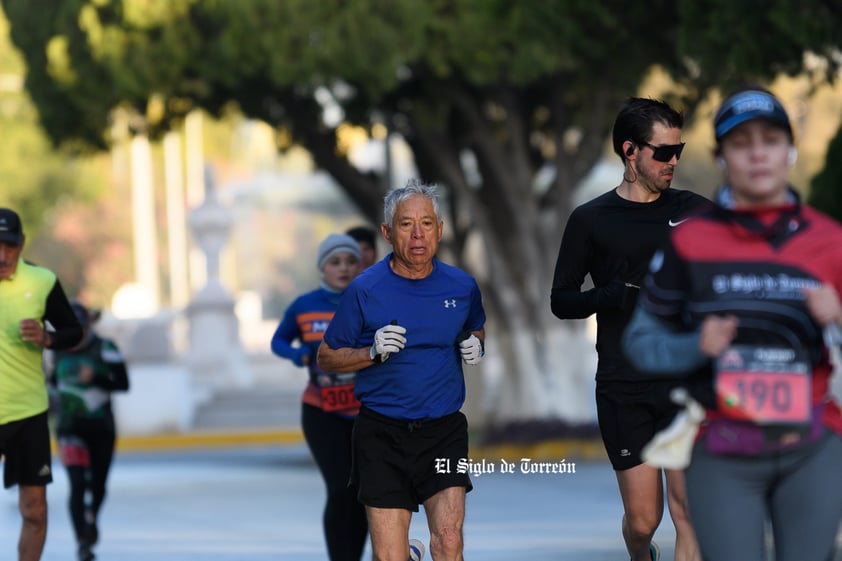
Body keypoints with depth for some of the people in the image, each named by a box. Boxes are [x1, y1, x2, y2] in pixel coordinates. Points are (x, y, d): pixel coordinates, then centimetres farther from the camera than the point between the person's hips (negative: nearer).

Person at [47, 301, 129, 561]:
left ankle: (91, 518, 44)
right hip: (70, 427, 1)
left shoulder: (105, 349, -7)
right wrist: (50, 376, -2)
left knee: (98, 484, 12)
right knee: (78, 484, -15)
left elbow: (122, 383, -11)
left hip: (101, 427, -1)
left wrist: (96, 378, -26)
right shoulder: (60, 351, 5)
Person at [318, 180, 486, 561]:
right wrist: (374, 352, -14)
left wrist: (475, 346, 1)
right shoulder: (365, 290, -5)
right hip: (382, 433, -1)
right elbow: (326, 358, 3)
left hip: (444, 430, 1)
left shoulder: (461, 286, 3)